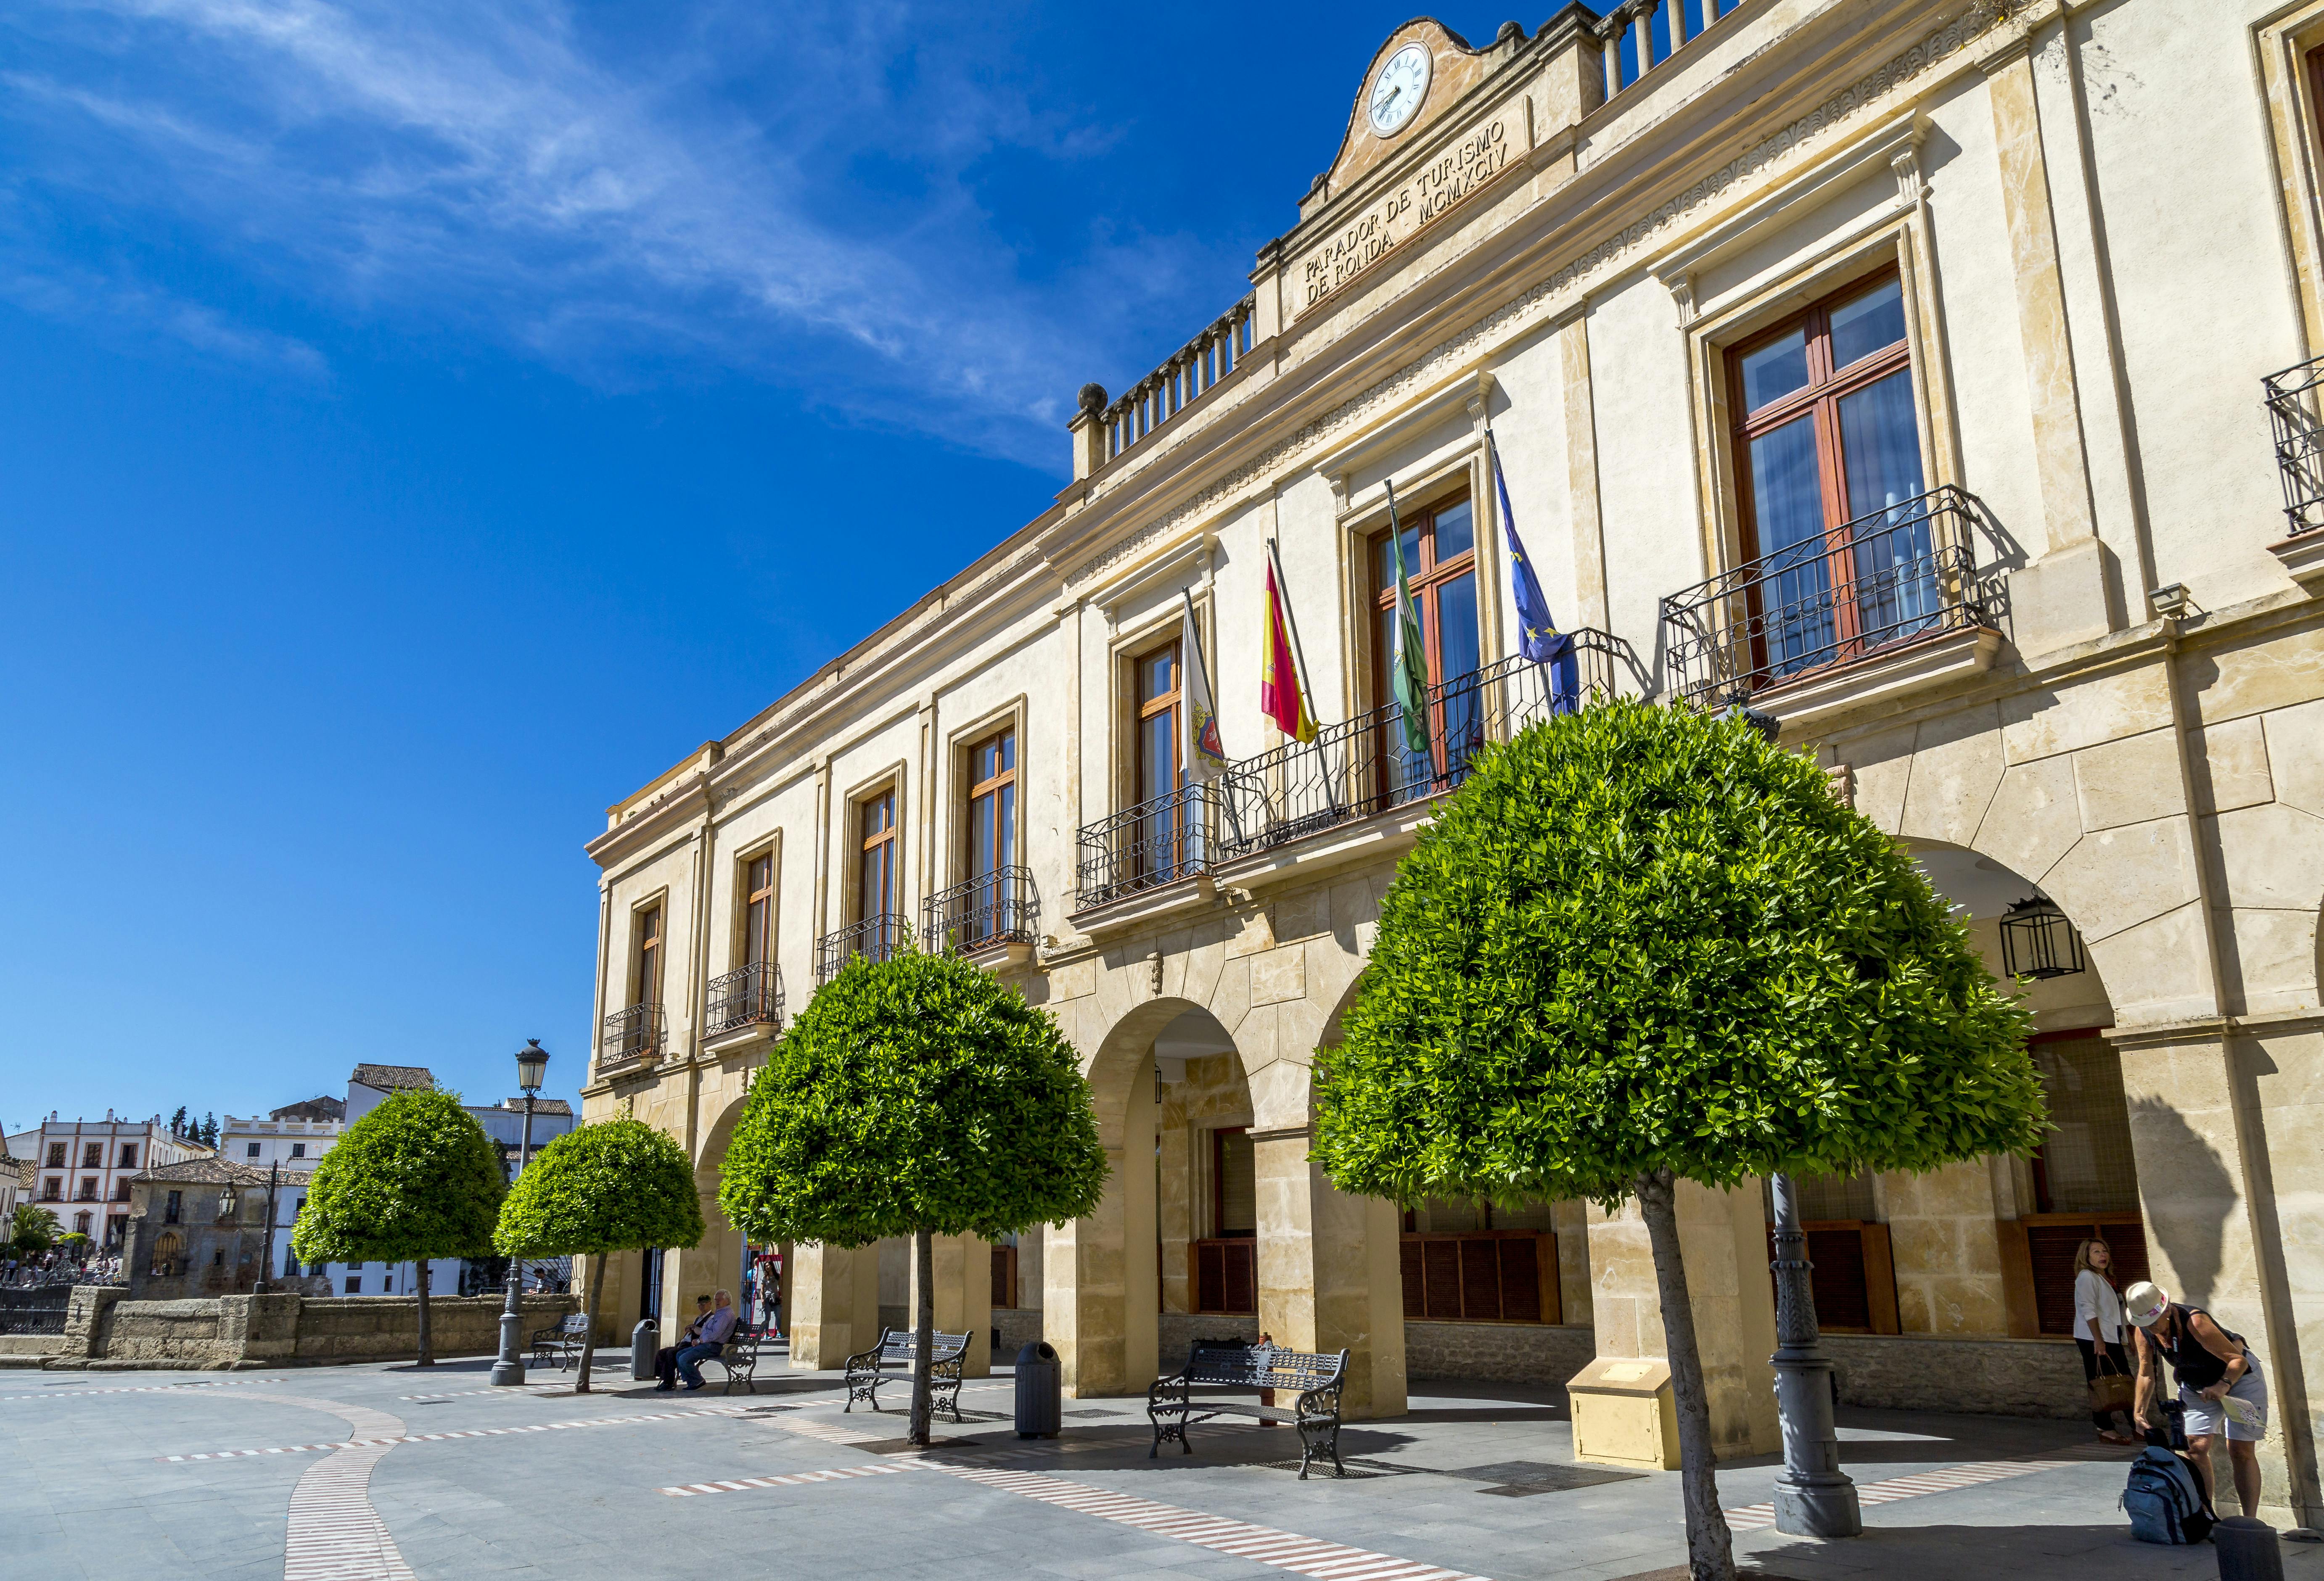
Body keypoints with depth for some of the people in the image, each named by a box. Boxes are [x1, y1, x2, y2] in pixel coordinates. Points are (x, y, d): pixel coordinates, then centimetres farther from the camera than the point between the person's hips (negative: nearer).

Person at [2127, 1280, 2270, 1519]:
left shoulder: (2194, 1321, -36)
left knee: (2240, 1451, -8)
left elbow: (2238, 1360, -37)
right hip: (2196, 1386, 5)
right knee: (2196, 1448, -3)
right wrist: (2139, 1410, -15)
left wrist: (2223, 1386, -53)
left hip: (2238, 1375, -5)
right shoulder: (2144, 1331, -17)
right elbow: (2146, 1373, -8)